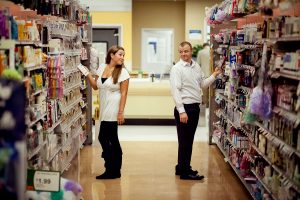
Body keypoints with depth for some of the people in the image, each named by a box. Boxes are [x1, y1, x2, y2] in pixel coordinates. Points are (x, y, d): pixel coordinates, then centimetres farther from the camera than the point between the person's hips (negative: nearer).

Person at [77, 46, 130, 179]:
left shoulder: (122, 72, -7)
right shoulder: (102, 69, 8)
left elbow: (123, 93, -11)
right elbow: (95, 86, 16)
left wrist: (121, 112, -15)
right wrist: (87, 74, 3)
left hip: (113, 110, -6)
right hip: (104, 110, 6)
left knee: (103, 137, -7)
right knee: (112, 139, 11)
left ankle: (112, 170, 4)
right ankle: (114, 170, 20)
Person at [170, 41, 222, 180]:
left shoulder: (196, 66, 12)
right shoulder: (177, 68, -10)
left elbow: (203, 84, 19)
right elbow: (176, 90, -16)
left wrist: (214, 75, 5)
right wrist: (181, 111, -21)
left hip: (195, 107, 8)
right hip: (184, 108, -8)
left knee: (188, 140, 16)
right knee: (185, 140, -2)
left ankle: (182, 167, 28)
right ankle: (185, 172, 6)